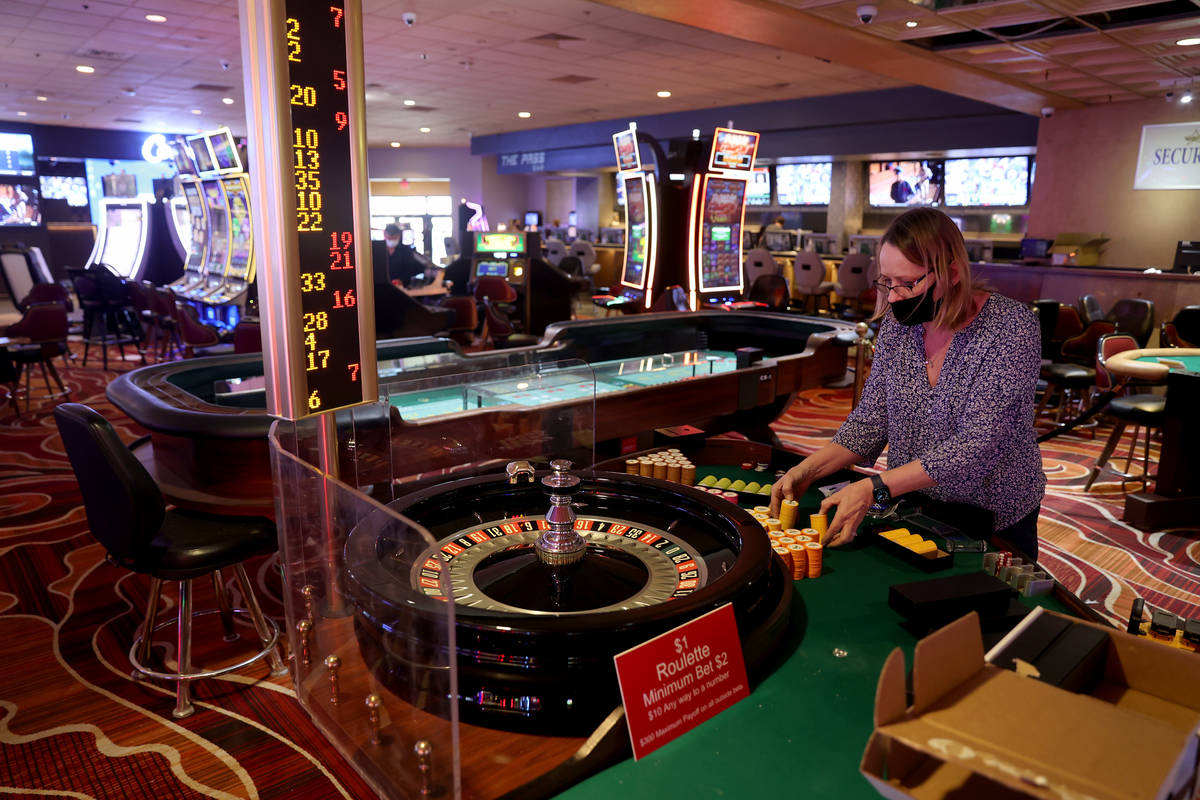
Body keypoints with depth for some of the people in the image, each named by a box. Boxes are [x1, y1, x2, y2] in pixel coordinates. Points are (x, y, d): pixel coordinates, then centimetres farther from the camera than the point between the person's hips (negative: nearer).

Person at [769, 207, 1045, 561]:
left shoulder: (1011, 327, -18)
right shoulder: (897, 323, -3)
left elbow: (975, 446, -25)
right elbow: (870, 419, 1)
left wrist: (875, 488, -32)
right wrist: (808, 470, -14)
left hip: (993, 524, -3)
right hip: (912, 507, 4)